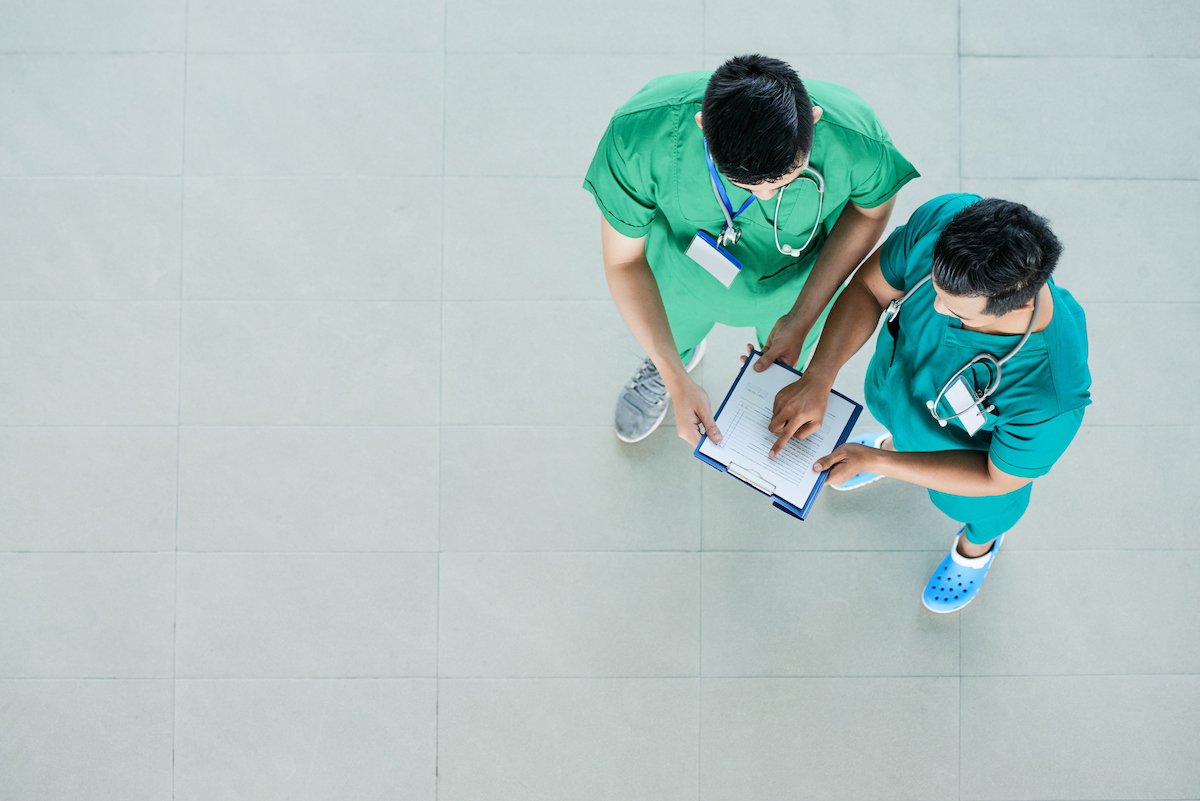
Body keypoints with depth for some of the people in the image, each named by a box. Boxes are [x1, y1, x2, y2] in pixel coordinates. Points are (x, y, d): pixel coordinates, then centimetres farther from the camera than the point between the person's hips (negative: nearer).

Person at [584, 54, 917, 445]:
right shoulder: (640, 134, -43)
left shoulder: (858, 141, -42)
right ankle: (673, 361, 71)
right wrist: (677, 383, -29)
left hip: (798, 280, 0)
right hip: (684, 264, 0)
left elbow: (872, 208, -15)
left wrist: (801, 320, -21)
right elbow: (623, 260, -26)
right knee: (675, 329, 33)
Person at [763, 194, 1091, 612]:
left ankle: (977, 545, 70)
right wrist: (816, 379, -29)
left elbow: (999, 478, -28)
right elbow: (870, 287, -20)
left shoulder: (1052, 395, -48)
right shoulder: (941, 221, -40)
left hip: (968, 446, -2)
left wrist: (875, 463, -28)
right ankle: (896, 443, 76)